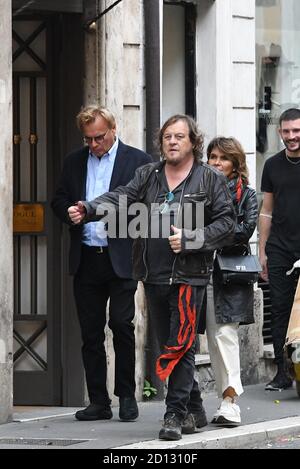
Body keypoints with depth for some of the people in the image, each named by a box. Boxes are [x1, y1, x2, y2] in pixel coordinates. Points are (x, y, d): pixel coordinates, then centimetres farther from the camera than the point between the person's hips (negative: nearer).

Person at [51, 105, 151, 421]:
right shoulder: (74, 162, 14)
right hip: (86, 260, 4)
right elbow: (58, 200, 18)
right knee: (90, 333, 6)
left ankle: (126, 396, 6)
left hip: (121, 259, -4)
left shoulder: (137, 161, 1)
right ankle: (98, 402, 11)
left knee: (121, 324, -8)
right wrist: (69, 212, -3)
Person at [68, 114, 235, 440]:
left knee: (179, 346, -11)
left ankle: (175, 414, -9)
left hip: (188, 275, -5)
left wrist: (190, 240, -15)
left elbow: (225, 222, -2)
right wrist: (88, 210, -22)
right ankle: (193, 411, 21)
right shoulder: (147, 175, 12)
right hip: (153, 275, 5)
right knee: (169, 345, 10)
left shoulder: (210, 179, 2)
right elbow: (120, 199, -3)